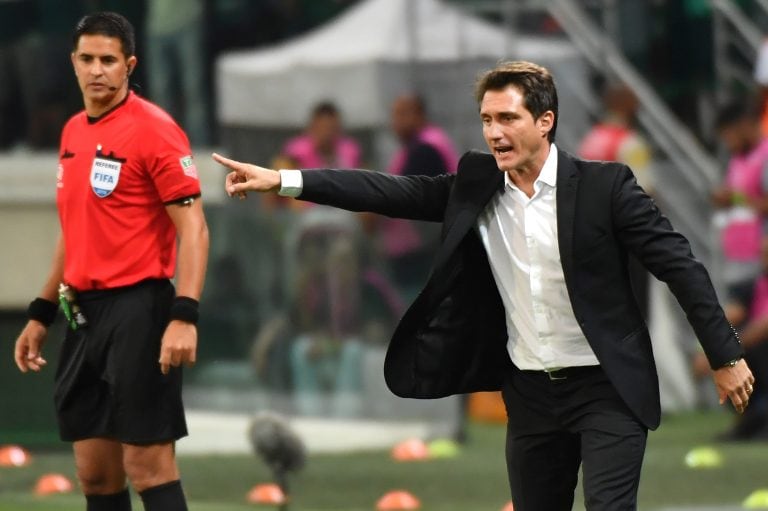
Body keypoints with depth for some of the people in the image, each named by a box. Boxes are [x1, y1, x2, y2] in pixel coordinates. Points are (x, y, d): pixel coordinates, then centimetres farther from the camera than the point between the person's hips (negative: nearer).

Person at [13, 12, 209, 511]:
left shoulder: (153, 129, -10)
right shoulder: (74, 132, 13)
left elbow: (193, 229, -15)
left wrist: (184, 316, -24)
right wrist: (41, 314, 23)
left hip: (137, 307, -8)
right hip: (85, 313, 8)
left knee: (147, 465, -9)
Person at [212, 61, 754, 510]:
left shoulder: (603, 185, -11)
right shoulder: (476, 186, 2)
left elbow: (680, 264, -9)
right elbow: (395, 192, -2)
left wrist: (726, 356, -10)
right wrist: (283, 181, -9)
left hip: (606, 389, -5)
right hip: (531, 391, 5)